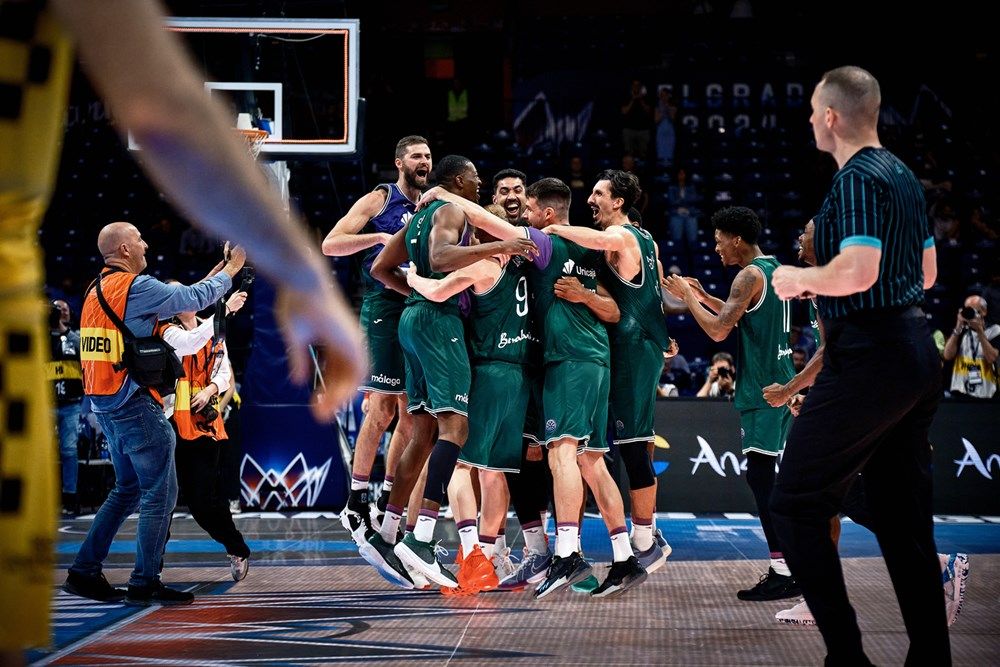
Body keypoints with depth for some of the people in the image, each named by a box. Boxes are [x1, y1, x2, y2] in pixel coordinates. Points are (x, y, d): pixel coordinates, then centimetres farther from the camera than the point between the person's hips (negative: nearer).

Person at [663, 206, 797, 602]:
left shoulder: (750, 275, -14)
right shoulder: (774, 269, 16)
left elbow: (718, 330, -18)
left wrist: (687, 296, -5)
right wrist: (703, 296, 24)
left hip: (761, 391, -10)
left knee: (761, 477, -11)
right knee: (763, 477, 13)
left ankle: (784, 573, -14)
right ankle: (785, 568, 16)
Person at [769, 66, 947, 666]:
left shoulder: (858, 179, -13)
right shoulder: (904, 176, 16)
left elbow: (857, 272, -25)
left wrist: (799, 277, -7)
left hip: (870, 358, -10)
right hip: (918, 351, 10)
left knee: (796, 505, -3)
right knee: (905, 521, 12)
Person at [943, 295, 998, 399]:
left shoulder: (993, 331, 1)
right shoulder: (960, 331, 8)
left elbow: (991, 358, -14)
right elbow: (948, 355, -6)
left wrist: (980, 331, -17)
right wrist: (958, 328, -12)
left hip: (985, 395, -2)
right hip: (960, 394, 2)